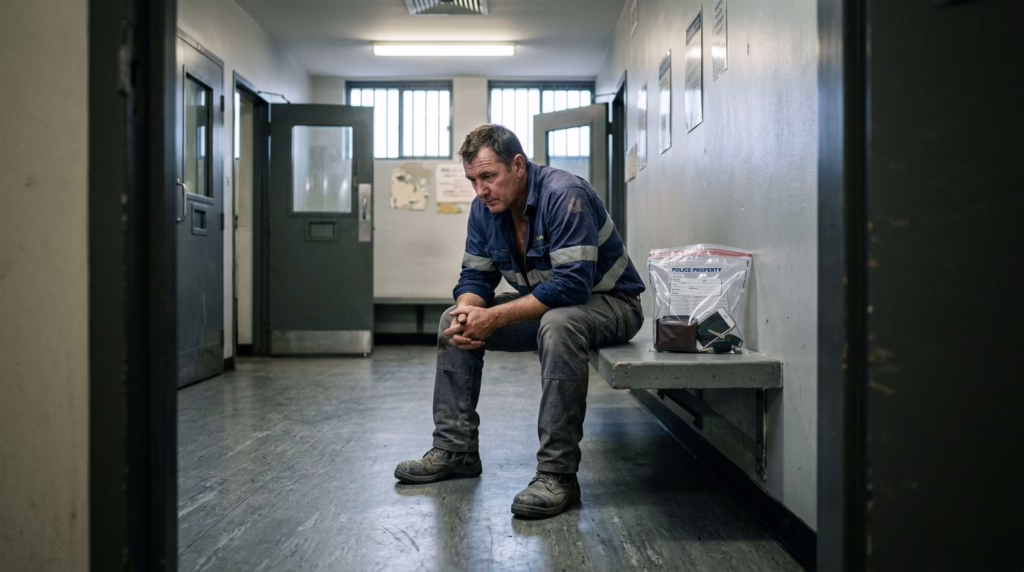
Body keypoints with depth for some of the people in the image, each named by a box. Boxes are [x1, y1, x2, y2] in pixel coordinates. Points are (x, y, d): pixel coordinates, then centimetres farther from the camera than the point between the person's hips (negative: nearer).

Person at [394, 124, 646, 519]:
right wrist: (467, 312, -22)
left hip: (606, 301, -8)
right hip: (542, 305, 8)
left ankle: (557, 474, -33)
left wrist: (494, 318, -35)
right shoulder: (484, 208, -2)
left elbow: (572, 285, -34)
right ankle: (455, 450, 4)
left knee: (557, 326, -40)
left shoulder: (564, 195, -26)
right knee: (453, 322, -2)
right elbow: (475, 276, 2)